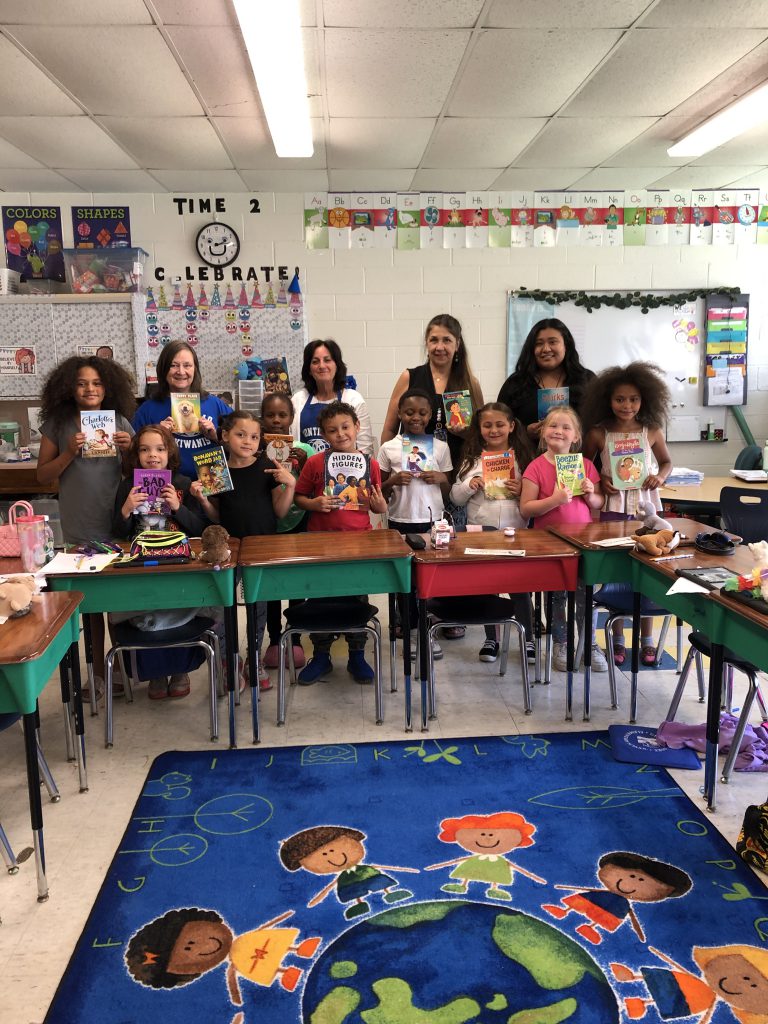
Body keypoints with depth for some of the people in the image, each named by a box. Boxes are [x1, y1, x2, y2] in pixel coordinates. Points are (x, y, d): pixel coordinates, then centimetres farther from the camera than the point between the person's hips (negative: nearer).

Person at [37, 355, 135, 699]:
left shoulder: (120, 422, 3)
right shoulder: (58, 423, 1)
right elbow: (43, 475, 2)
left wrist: (129, 448, -12)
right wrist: (69, 453, -14)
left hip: (119, 523, 1)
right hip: (79, 529, 0)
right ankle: (99, 669, 20)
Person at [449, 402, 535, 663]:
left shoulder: (522, 457, 3)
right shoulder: (472, 459, 5)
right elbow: (455, 497, 7)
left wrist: (521, 491, -16)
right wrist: (469, 486, -11)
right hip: (480, 531, 1)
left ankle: (528, 640, 17)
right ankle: (491, 639, 24)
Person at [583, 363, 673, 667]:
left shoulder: (652, 431, 1)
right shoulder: (598, 434, -3)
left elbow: (667, 462, 14)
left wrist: (660, 477, -6)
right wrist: (600, 479, -8)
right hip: (614, 508, -1)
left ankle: (646, 640, 18)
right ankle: (618, 640, 18)